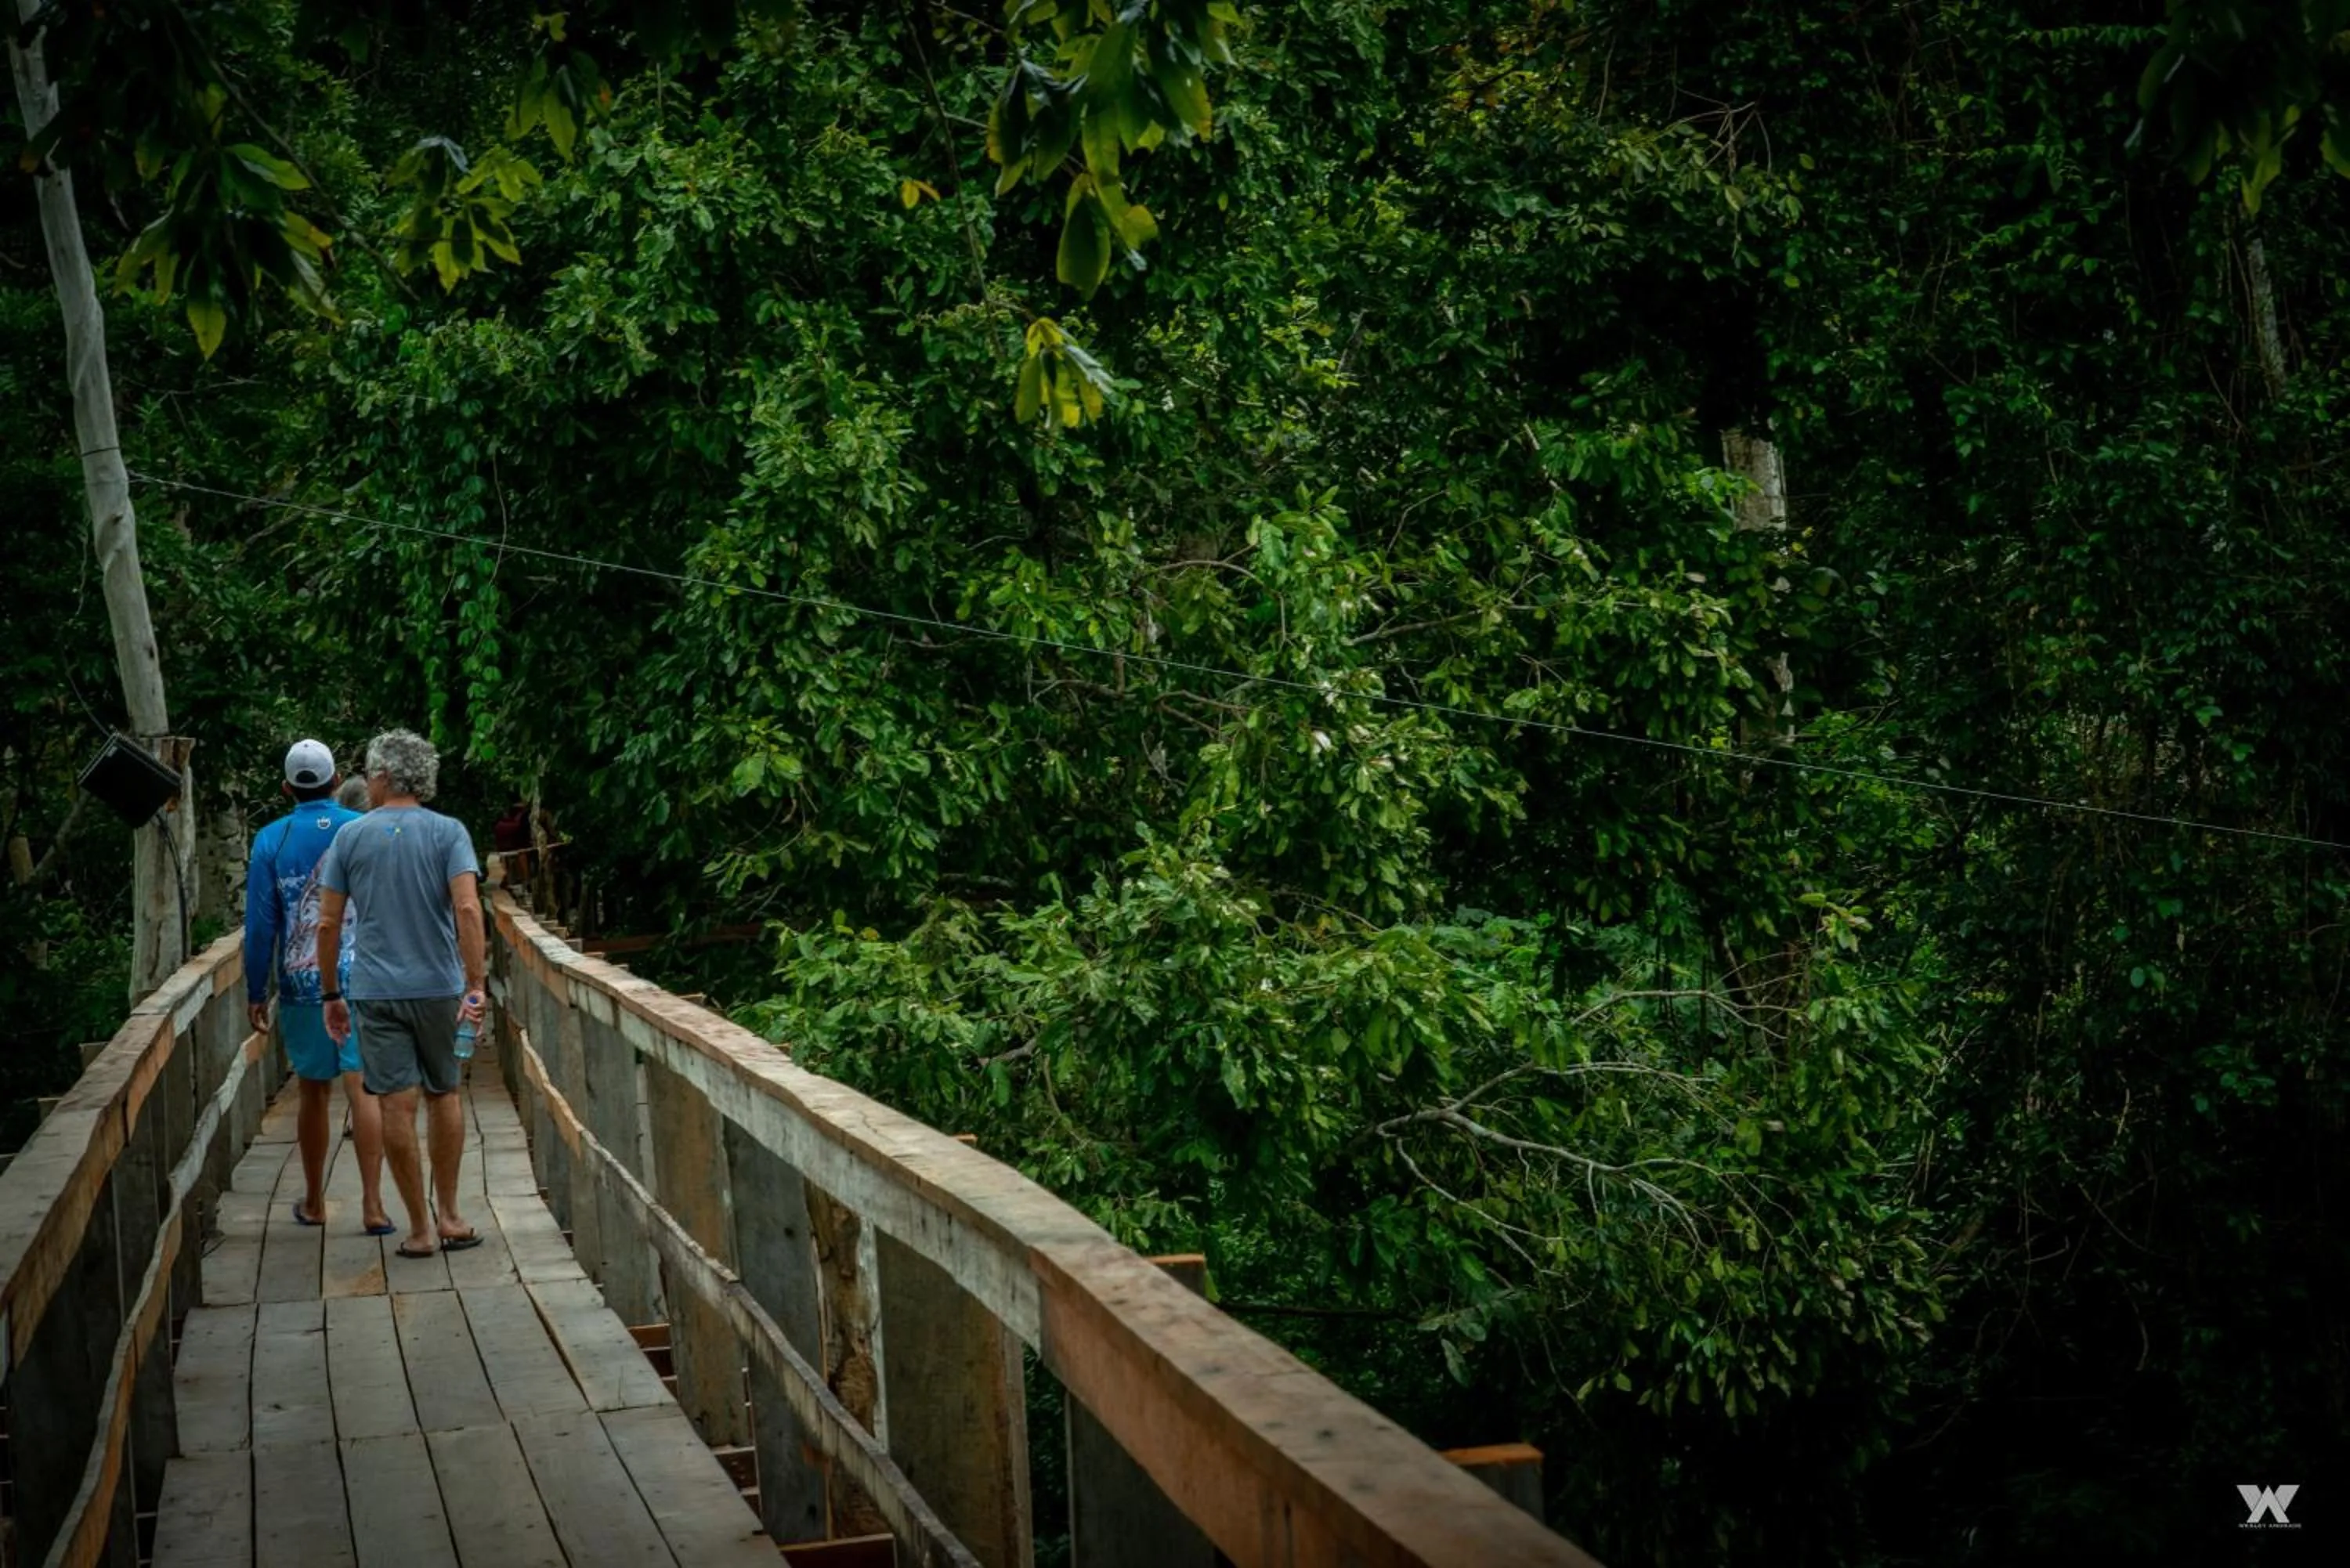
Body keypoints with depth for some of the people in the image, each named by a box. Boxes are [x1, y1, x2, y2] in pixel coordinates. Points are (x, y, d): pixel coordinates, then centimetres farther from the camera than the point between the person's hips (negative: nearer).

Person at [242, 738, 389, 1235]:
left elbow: (259, 923, -1)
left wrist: (256, 993, 7)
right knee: (363, 1087, -4)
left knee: (314, 1092, 12)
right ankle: (372, 1203, -12)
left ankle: (314, 1203, 24)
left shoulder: (271, 840, -1)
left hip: (301, 986, 1)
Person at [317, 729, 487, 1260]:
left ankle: (421, 1228, 4)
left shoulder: (350, 837, 2)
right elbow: (468, 909, -14)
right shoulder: (448, 832, -2)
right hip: (439, 987, 1)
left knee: (397, 1103, 1)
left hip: (376, 991, 0)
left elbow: (328, 924, 1)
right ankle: (448, 1216, 20)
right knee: (443, 1095, 14)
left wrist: (331, 995, 10)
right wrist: (475, 986, -13)